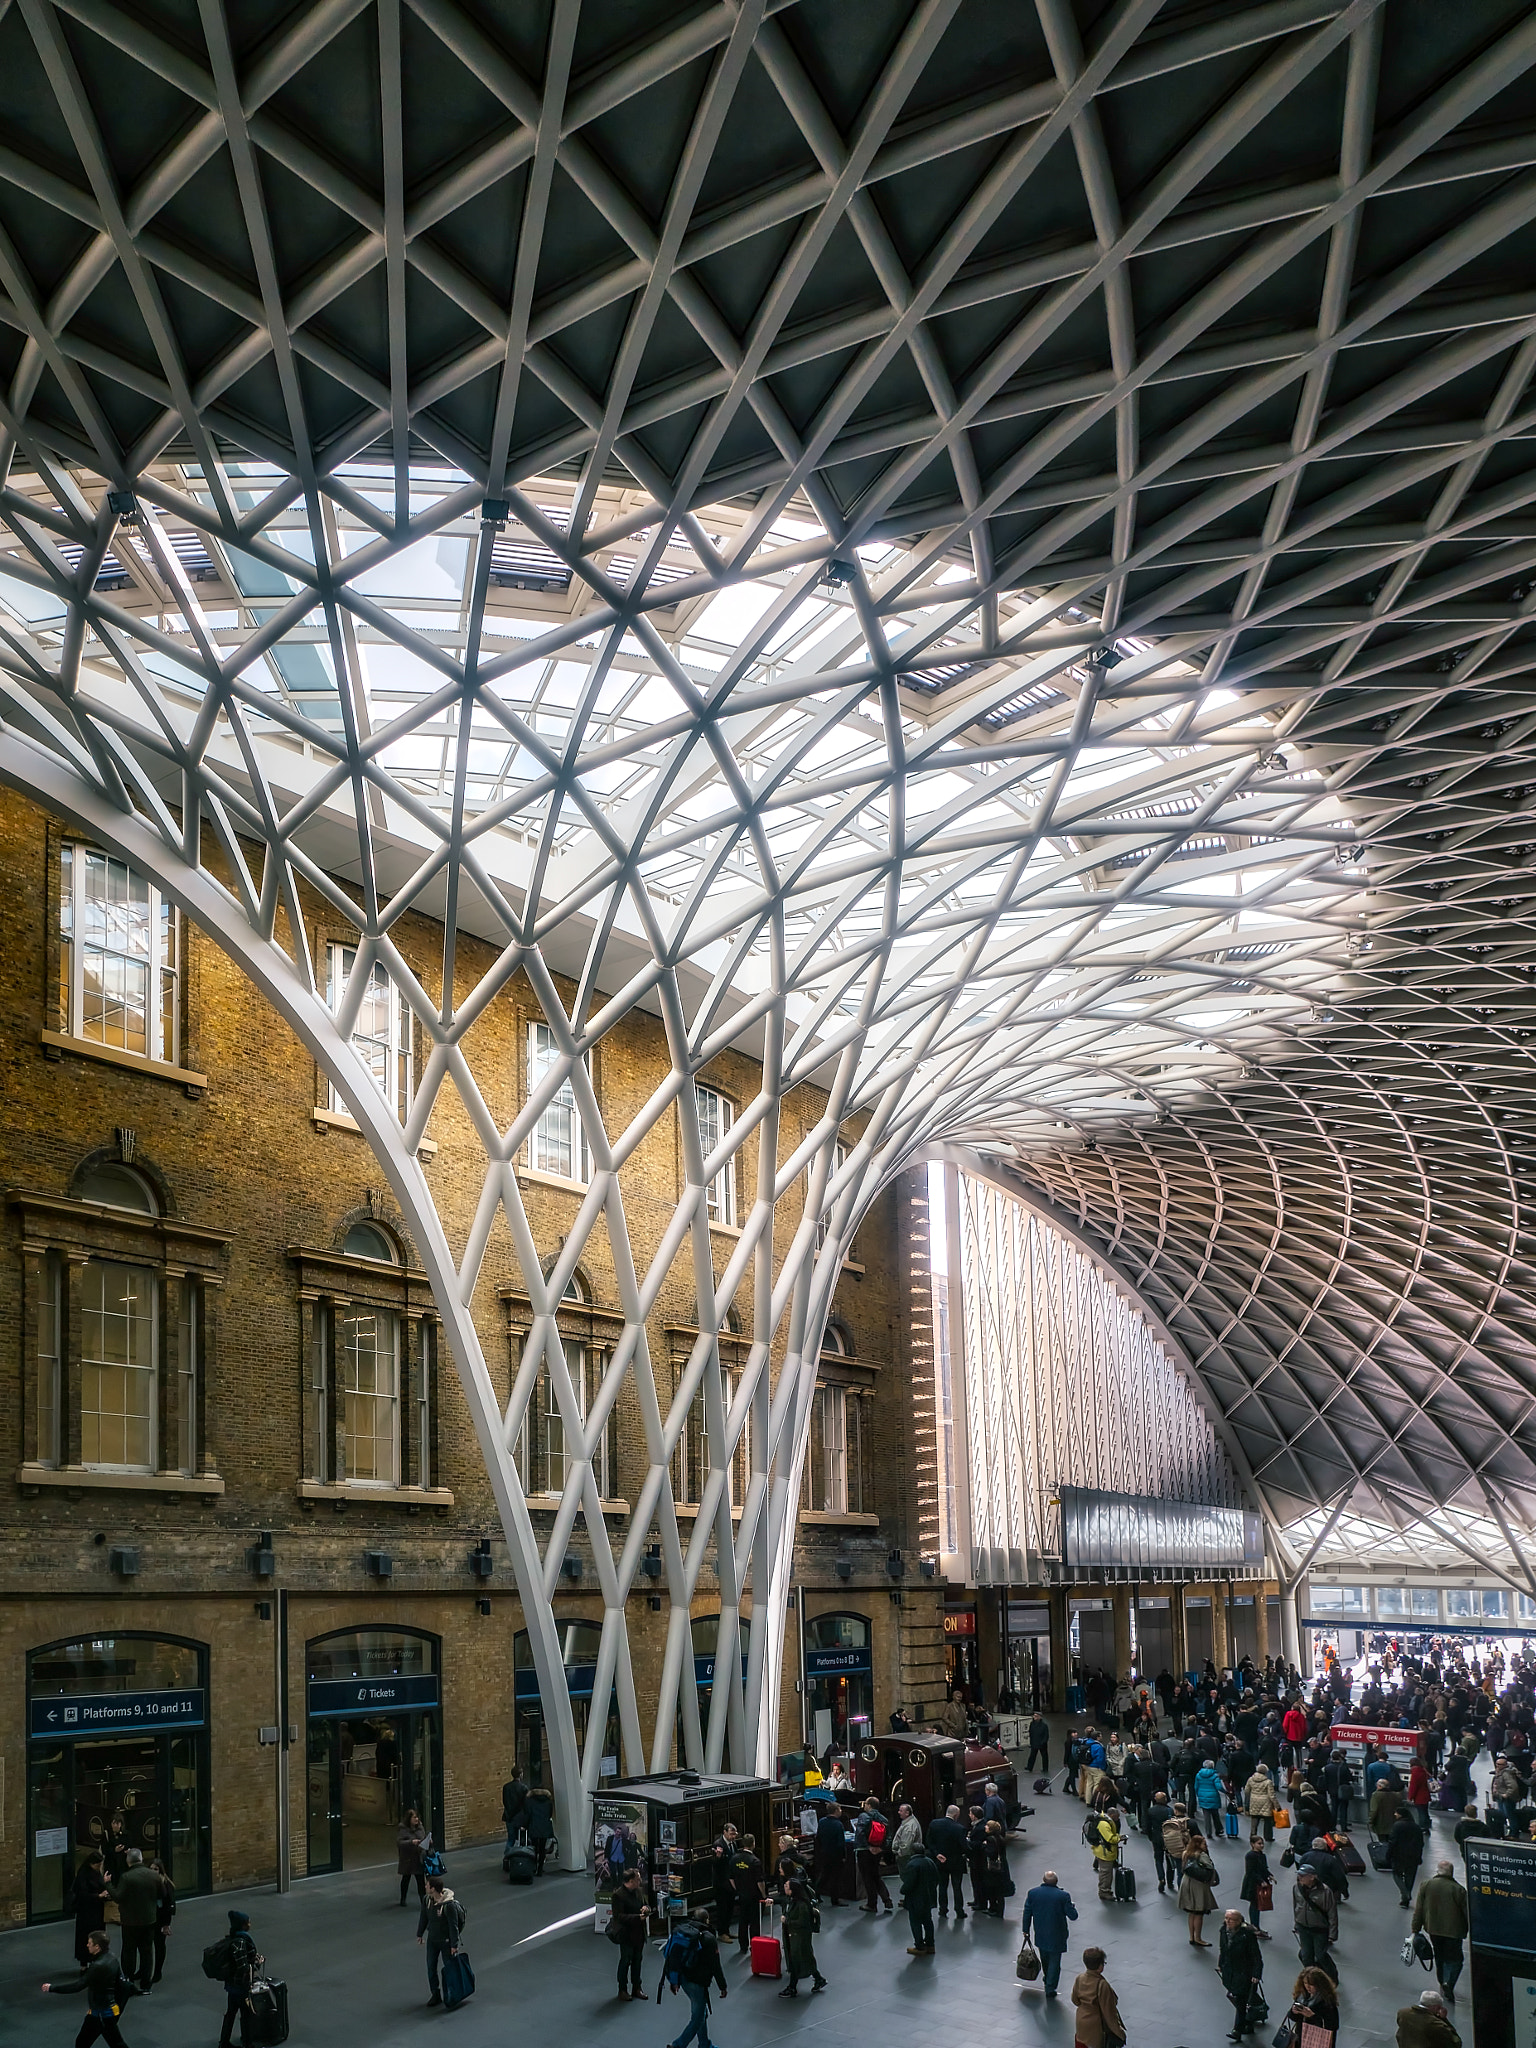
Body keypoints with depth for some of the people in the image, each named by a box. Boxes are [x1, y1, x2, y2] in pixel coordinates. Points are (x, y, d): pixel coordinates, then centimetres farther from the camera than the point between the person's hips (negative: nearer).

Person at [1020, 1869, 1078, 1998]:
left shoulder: (1032, 1893, -10)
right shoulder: (1063, 1896, -19)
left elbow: (1027, 1913, -1)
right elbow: (1073, 1915, -14)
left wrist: (1026, 1930, 11)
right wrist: (1072, 1906, 8)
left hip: (1040, 1934, 4)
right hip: (1056, 1935, -4)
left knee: (1044, 1958, 26)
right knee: (1054, 1961, 9)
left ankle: (1047, 1979, 46)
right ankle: (1050, 1988, 9)